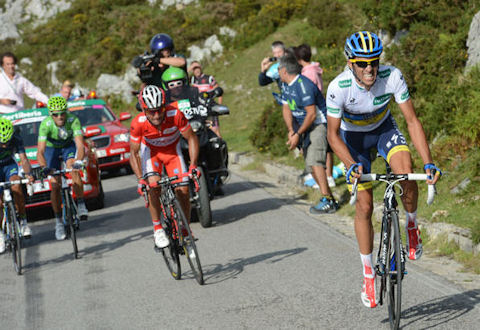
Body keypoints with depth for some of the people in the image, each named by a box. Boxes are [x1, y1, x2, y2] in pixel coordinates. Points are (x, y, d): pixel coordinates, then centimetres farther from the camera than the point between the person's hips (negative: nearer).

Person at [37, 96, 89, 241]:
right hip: (51, 148, 0)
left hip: (68, 146, 0)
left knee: (74, 170, -31)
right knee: (55, 186, -10)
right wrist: (44, 167, -57)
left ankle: (81, 205, -22)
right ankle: (58, 221, 3)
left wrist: (78, 161, -60)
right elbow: (40, 151, -39)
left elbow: (80, 145, -41)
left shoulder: (73, 120, -32)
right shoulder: (46, 124, -33)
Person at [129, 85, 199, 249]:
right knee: (153, 184, -25)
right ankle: (157, 228, -11)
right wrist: (140, 179, -30)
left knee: (183, 189, -11)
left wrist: (193, 165, -30)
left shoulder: (175, 114, -34)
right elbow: (134, 154, -20)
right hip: (150, 149, -1)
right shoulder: (138, 123, -33)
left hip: (172, 149, 1)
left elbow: (191, 138, -21)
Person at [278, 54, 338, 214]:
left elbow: (311, 114, -24)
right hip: (305, 127, 10)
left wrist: (298, 134, -20)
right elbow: (287, 109, 11)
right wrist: (291, 131, -4)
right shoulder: (287, 86, 8)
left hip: (319, 124, -10)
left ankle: (326, 201, -25)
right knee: (311, 165, 6)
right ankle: (331, 200, 10)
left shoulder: (303, 85, -22)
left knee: (314, 161, -22)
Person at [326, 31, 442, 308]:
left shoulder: (392, 77, -30)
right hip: (353, 136, -1)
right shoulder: (339, 87, -32)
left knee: (405, 169, -31)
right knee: (364, 205, -4)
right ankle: (369, 274, 12)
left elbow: (412, 121, -25)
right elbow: (333, 134, -24)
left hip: (384, 128, 1)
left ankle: (412, 225, -2)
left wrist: (429, 163, -33)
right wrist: (351, 165, -40)